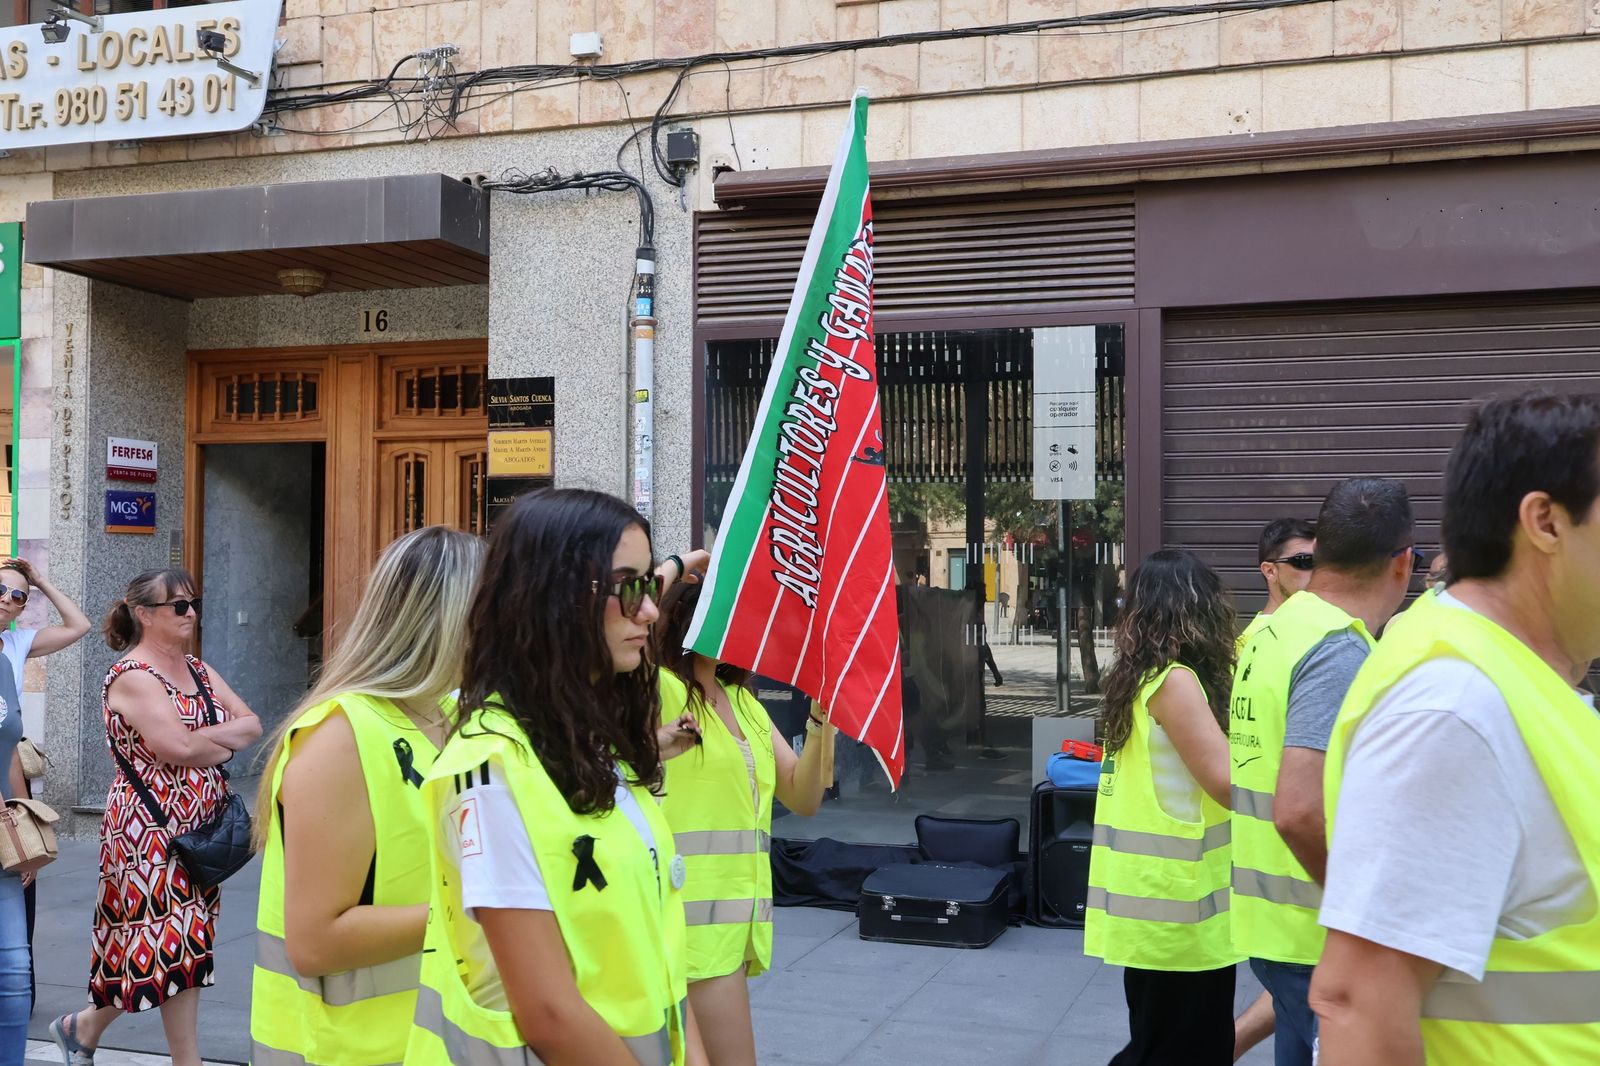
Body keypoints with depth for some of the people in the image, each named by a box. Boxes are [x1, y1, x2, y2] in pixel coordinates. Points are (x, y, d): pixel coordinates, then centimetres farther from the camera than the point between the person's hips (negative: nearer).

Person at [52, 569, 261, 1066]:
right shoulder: (132, 677, -13)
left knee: (179, 945, 12)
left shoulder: (199, 670, 13)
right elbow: (179, 749, -24)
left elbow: (252, 725, 5)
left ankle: (85, 1026, 30)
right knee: (180, 940, -3)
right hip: (152, 830, -8)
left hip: (198, 828, 8)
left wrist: (204, 738, -12)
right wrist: (228, 742, -6)